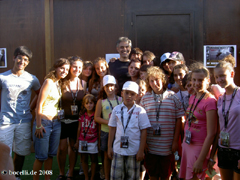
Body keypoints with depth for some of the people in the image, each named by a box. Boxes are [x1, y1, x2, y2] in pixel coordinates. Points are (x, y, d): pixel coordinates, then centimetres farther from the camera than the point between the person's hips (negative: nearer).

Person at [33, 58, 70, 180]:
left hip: (56, 123, 7)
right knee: (41, 156, -1)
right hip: (44, 122, -7)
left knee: (51, 155, 14)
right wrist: (38, 125, -17)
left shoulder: (60, 83, 12)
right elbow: (39, 104, -15)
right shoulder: (49, 82, -11)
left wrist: (60, 113, 7)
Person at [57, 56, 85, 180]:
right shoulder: (62, 82, -9)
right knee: (62, 148, 0)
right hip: (62, 119, -2)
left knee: (73, 146, 11)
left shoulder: (83, 83, 1)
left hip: (76, 120, 3)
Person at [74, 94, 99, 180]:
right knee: (84, 159, 8)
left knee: (94, 159, 6)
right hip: (83, 140, 3)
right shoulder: (82, 115, 2)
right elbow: (79, 128, 9)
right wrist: (77, 141, 11)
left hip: (93, 141, -2)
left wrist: (99, 142, -4)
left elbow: (99, 129, -3)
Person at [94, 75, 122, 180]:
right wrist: (108, 122, -13)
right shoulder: (101, 101, 2)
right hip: (106, 132, 0)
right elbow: (96, 118, 0)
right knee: (107, 155, 10)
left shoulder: (121, 100, 3)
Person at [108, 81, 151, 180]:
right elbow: (112, 129, 8)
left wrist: (141, 150, -6)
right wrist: (109, 147, 7)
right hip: (118, 149, 2)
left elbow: (143, 131, -3)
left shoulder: (140, 111, -4)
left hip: (134, 151, -2)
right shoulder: (116, 109, 3)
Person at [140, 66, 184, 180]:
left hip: (167, 147, -1)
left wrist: (175, 141, -3)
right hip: (150, 147, 1)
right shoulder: (145, 98, 3)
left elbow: (178, 120, 0)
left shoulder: (172, 96, -1)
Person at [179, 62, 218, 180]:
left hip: (200, 147, -7)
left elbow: (211, 134, -18)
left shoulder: (210, 101, -15)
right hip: (187, 144, 7)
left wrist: (201, 160, -19)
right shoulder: (192, 98, 8)